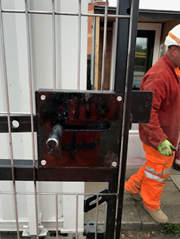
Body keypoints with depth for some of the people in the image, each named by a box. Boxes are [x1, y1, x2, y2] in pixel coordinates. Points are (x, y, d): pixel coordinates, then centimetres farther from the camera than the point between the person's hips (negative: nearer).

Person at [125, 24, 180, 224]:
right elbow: (147, 111, -30)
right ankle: (151, 204, 36)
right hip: (158, 137, -9)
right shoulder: (160, 75, -27)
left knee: (157, 166, 24)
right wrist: (161, 141, -26)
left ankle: (132, 186, 43)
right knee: (159, 172, 11)